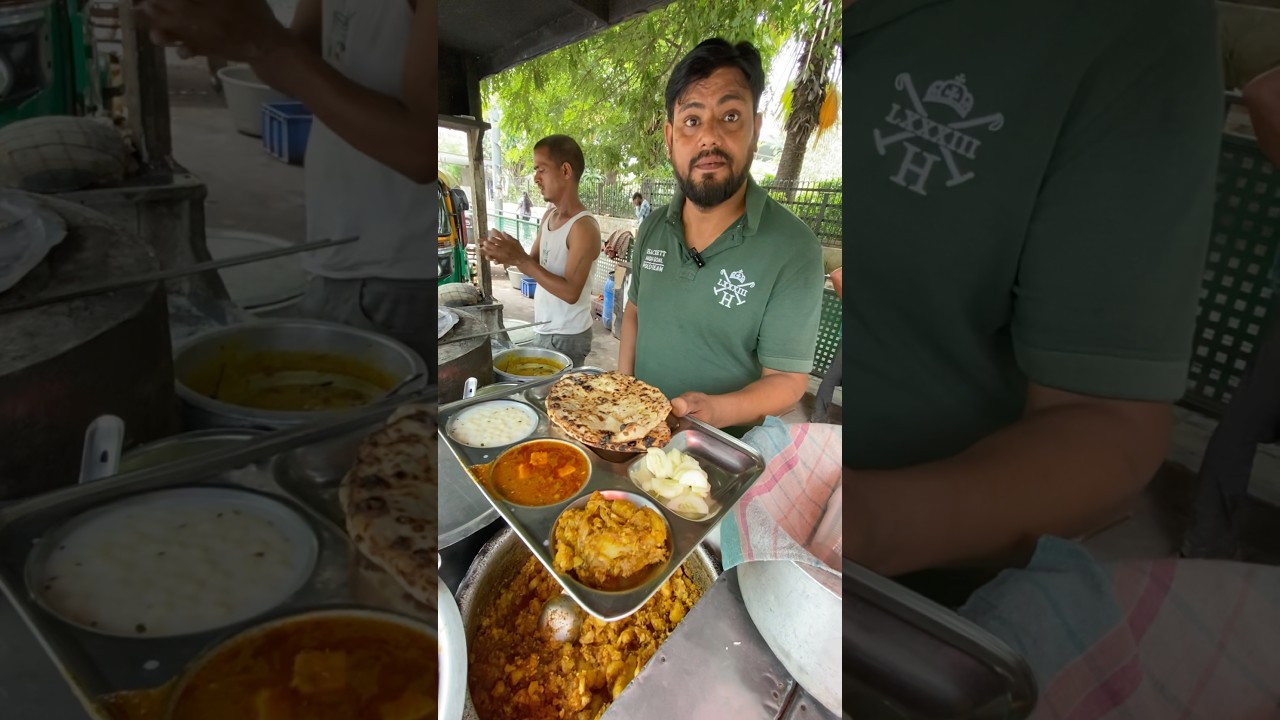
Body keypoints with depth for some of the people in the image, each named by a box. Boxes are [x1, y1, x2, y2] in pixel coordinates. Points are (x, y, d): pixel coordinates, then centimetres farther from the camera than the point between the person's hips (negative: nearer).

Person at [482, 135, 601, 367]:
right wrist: (510, 257, -8)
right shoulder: (549, 216, 6)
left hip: (567, 336, -8)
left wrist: (521, 259, -26)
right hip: (543, 329, 8)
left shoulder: (584, 227, -20)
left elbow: (571, 292, -25)